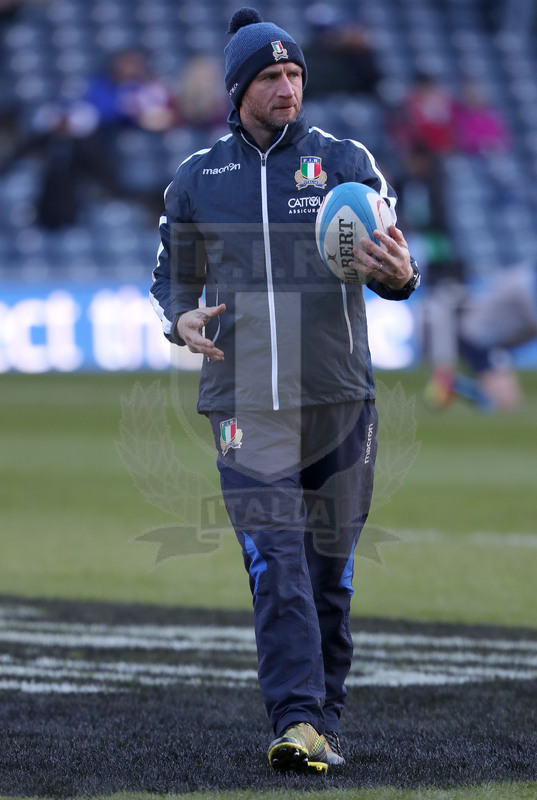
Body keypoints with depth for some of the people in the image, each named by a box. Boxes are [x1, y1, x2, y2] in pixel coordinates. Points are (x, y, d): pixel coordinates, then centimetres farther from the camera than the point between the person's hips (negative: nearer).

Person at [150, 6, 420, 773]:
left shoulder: (345, 163, 4)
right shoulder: (196, 179, 8)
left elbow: (395, 268, -2)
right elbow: (172, 278, 17)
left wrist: (399, 273, -27)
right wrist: (182, 319, -6)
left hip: (337, 395, 0)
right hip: (245, 402, 0)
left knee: (329, 566, 6)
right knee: (276, 564, -12)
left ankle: (325, 723, 18)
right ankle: (297, 722, -20)